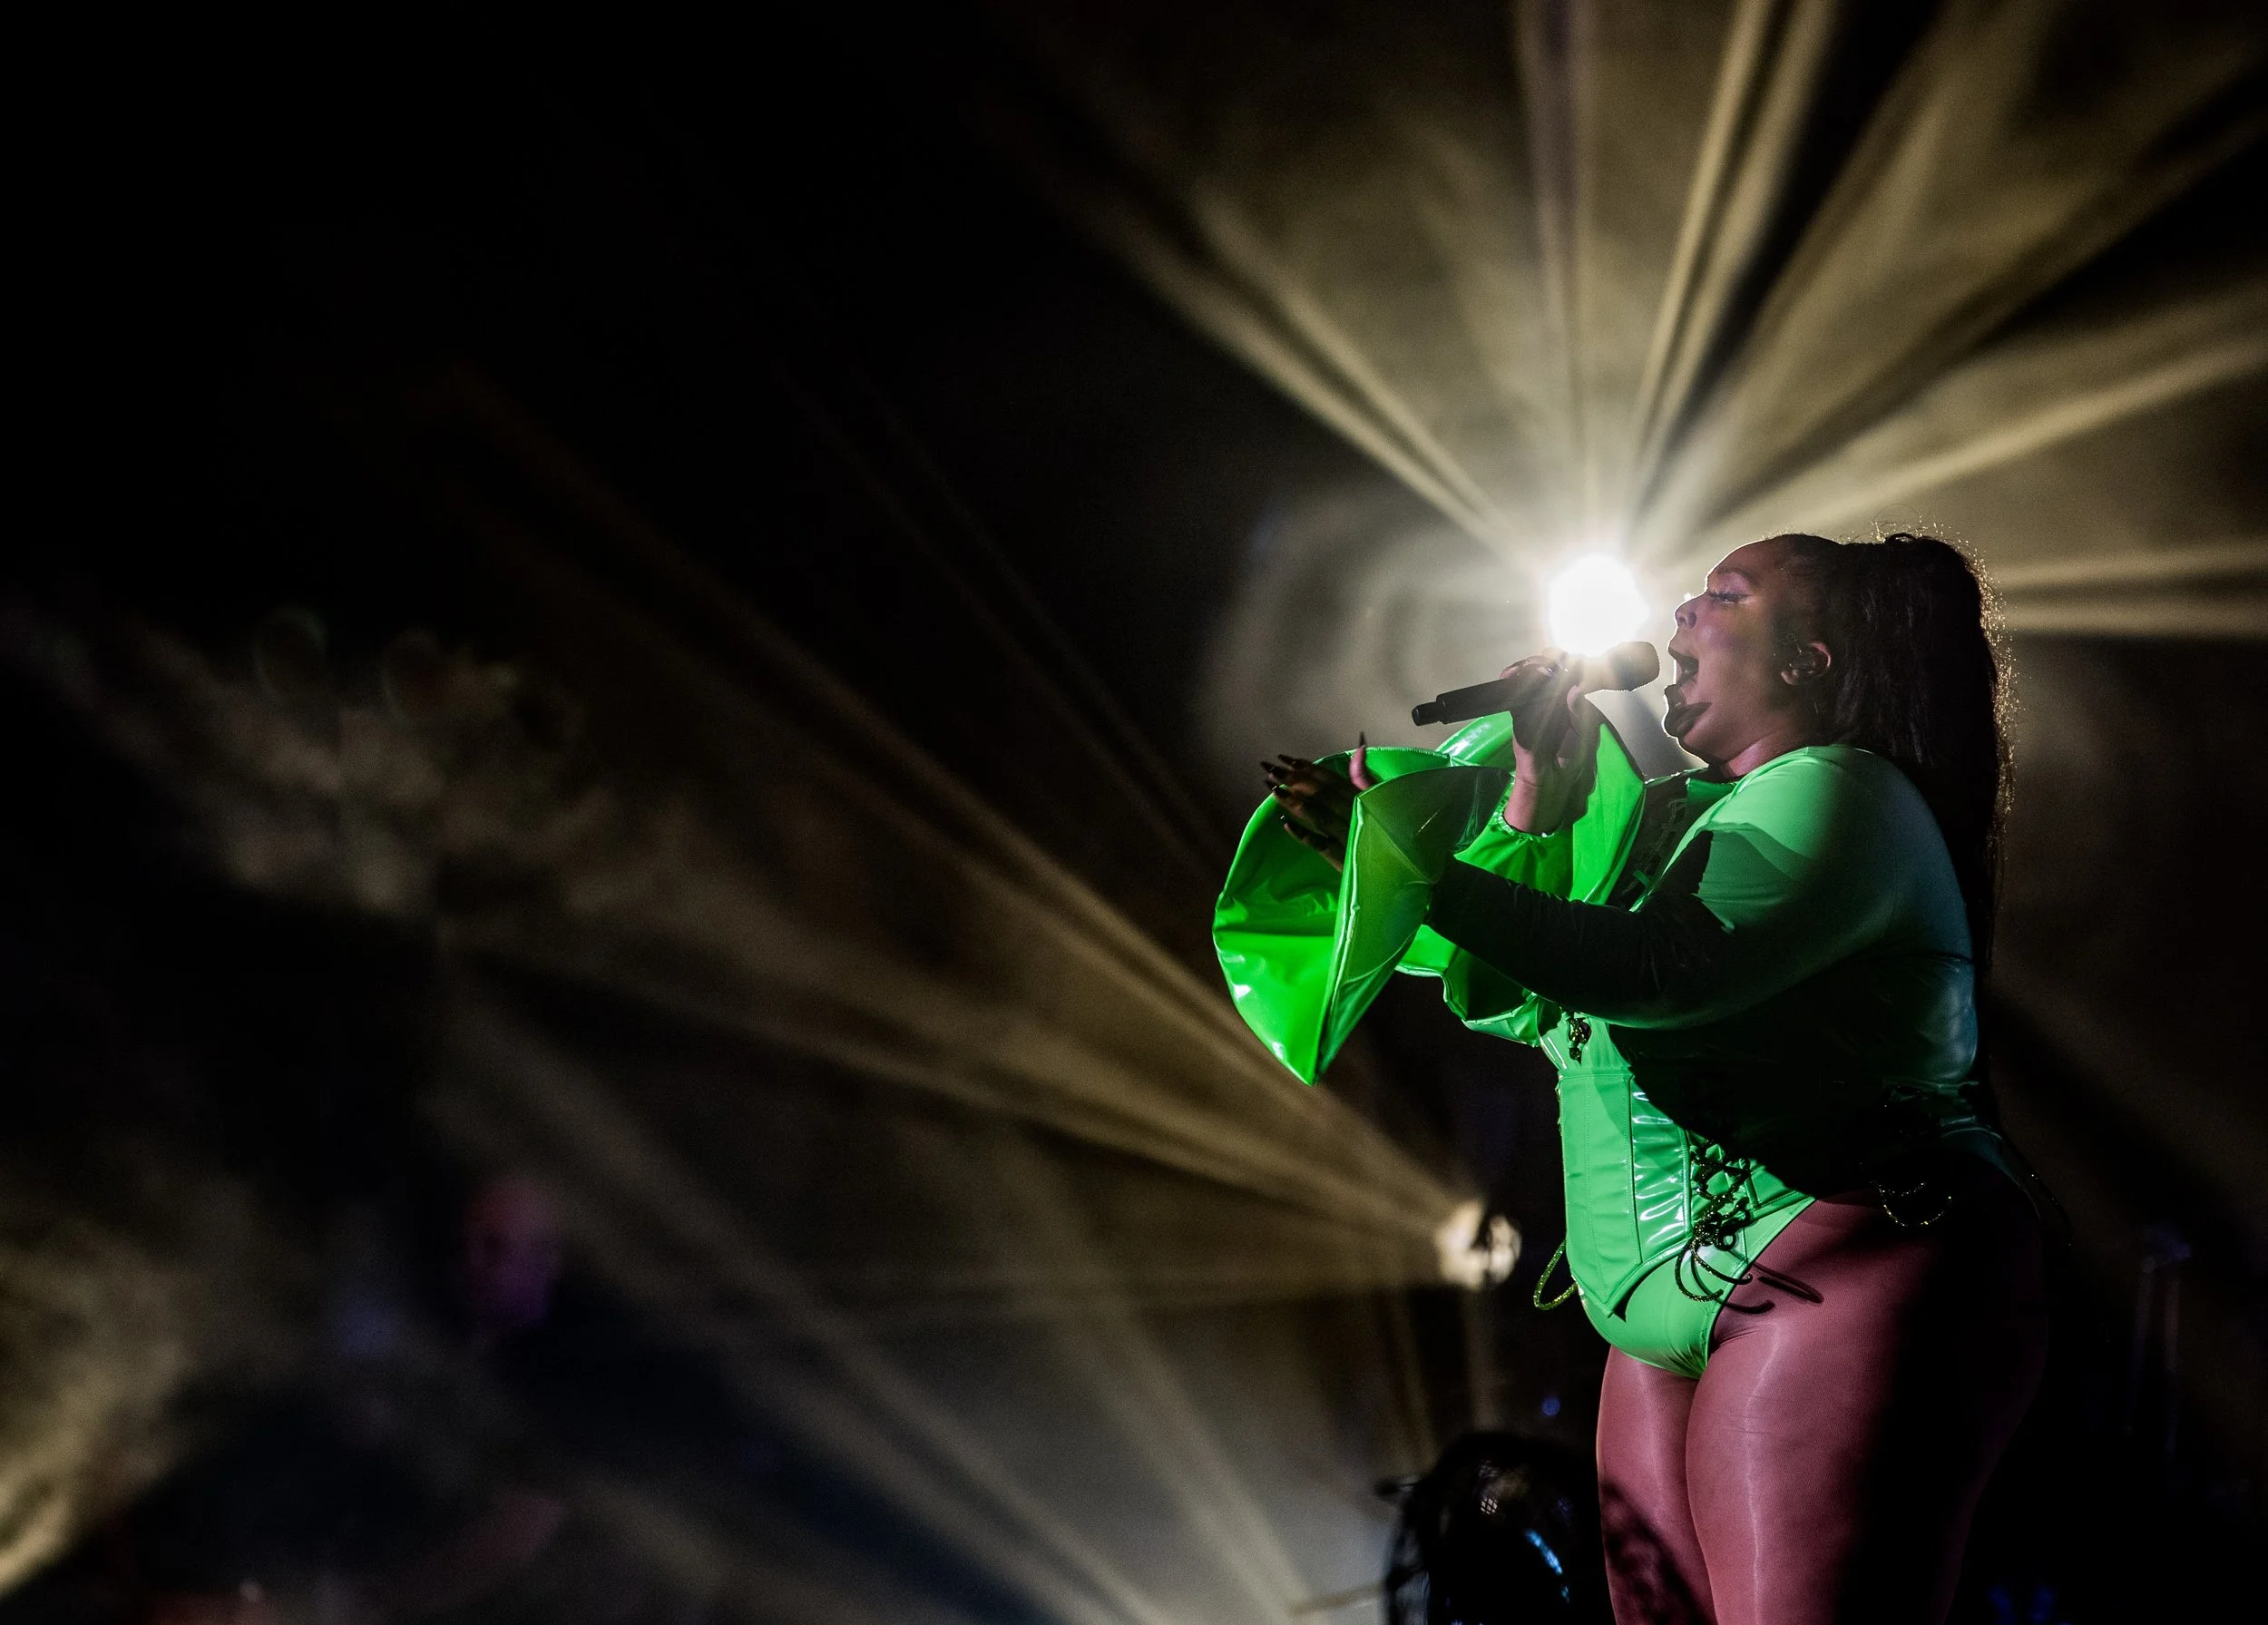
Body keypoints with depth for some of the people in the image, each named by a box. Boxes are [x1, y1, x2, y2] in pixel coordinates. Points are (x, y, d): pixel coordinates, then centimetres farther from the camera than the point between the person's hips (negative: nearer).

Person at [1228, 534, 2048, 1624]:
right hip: (1675, 1325, 9)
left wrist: (1422, 878, -20)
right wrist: (1532, 796, 10)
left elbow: (1663, 967, -21)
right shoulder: (1668, 816, 20)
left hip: (1842, 1283, -9)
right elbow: (1508, 999, 18)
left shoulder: (1839, 794, -5)